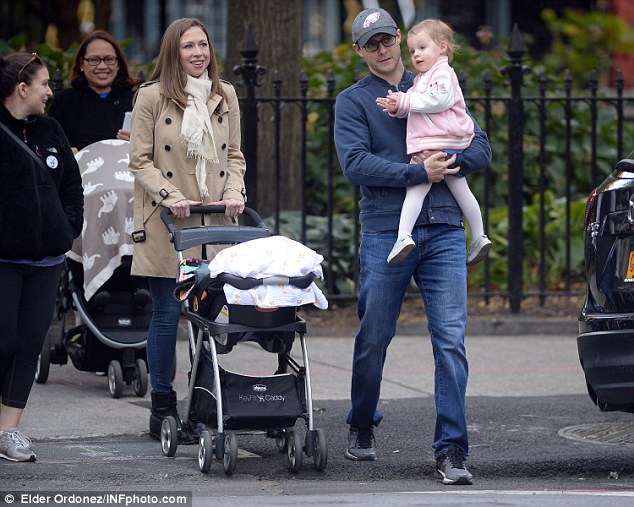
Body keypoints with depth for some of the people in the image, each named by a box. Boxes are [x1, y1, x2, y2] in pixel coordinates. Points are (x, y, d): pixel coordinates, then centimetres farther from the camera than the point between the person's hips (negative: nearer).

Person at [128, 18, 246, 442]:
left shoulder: (225, 96, 12)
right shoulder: (152, 97, -1)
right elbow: (141, 161, -2)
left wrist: (234, 192, -1)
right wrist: (170, 196, -15)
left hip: (216, 221, 4)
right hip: (168, 225, -4)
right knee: (168, 313, -3)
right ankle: (163, 410, 5)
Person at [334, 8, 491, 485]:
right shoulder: (353, 101, 7)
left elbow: (482, 149, 11)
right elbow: (356, 164, -8)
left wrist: (447, 162, -9)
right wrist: (418, 172, -16)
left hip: (443, 231, 1)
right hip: (385, 231, -1)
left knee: (451, 340, -8)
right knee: (374, 339, 6)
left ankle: (452, 450, -8)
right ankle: (362, 427, 29)